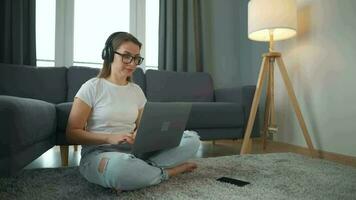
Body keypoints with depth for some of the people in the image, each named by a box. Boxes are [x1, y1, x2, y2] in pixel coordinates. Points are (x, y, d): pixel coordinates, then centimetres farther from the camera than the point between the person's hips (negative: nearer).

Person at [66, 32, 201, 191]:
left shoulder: (137, 90, 11)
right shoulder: (92, 87, -4)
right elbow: (72, 133, -7)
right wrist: (110, 138, -21)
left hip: (134, 151, 5)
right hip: (98, 153, -4)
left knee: (192, 138, -9)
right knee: (118, 166, -43)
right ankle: (168, 171, -13)